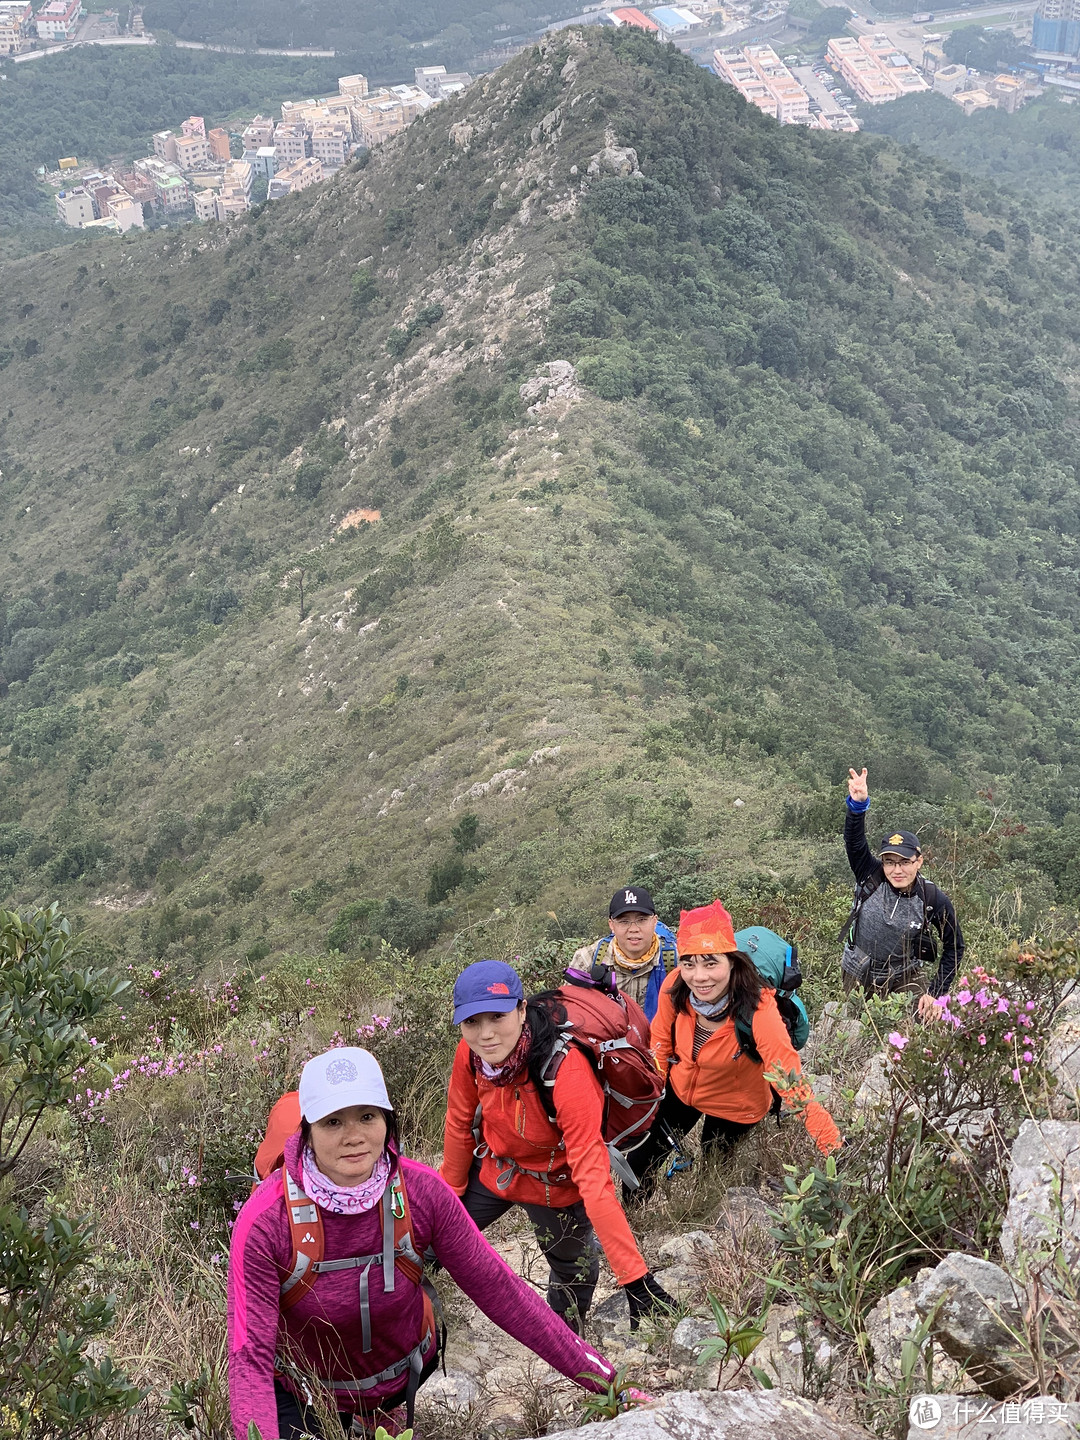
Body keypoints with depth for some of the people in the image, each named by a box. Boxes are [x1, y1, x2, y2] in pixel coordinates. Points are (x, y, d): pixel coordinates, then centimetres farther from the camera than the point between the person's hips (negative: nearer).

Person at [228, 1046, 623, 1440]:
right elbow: (250, 1359, -30)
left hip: (406, 1381, 2)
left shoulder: (422, 1193, -23)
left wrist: (604, 1380, -17)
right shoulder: (266, 1220, -31)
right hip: (304, 1396, -2)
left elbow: (497, 1289, -16)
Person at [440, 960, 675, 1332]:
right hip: (493, 1168, 4)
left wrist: (635, 1278, -39)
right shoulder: (470, 1053, -24)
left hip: (556, 1185, -4)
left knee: (572, 1271, 14)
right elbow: (460, 1126, -4)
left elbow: (594, 1179, -39)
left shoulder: (566, 1073, -40)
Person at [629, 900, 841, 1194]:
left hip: (734, 1111, -3)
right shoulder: (675, 988, -25)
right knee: (638, 1164, 14)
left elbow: (795, 1088, -39)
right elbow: (661, 1042, -4)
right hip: (679, 1091, 4)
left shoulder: (757, 1012, -37)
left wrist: (839, 1155, -45)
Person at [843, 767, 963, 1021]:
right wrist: (858, 804, -48)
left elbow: (954, 947, -5)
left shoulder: (934, 900, -17)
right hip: (858, 978, 1)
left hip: (905, 980, -1)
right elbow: (854, 841, -30)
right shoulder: (871, 877, -16)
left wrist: (935, 992, -9)